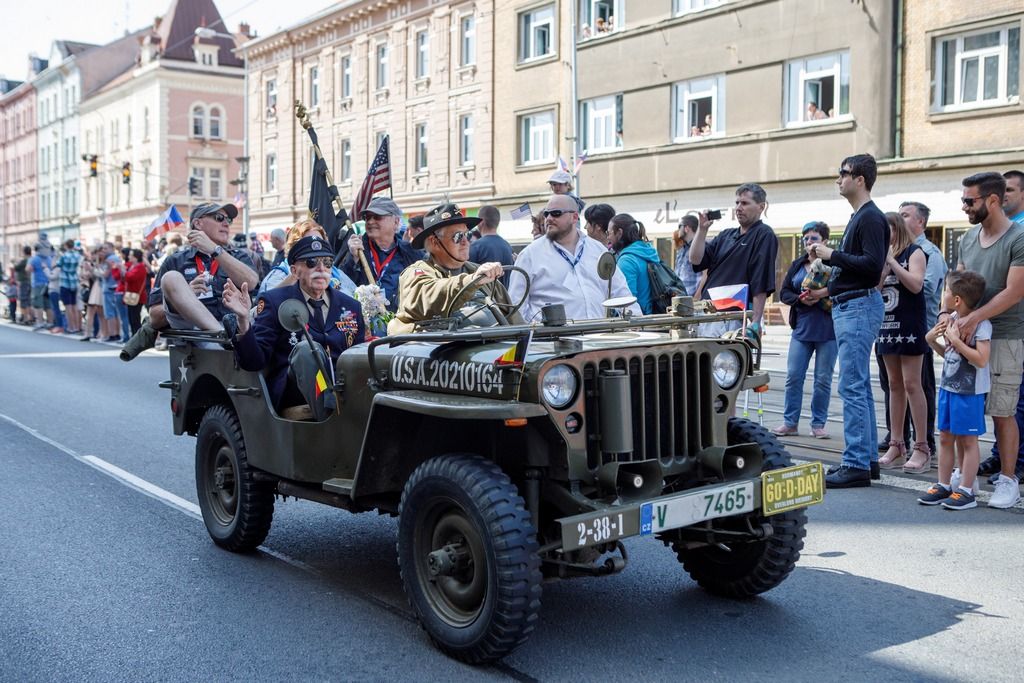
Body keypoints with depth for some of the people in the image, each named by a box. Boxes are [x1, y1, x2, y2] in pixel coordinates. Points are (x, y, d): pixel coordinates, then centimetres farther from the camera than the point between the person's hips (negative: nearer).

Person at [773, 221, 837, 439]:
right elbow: (784, 292, 8)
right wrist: (800, 299, -10)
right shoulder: (797, 264, 11)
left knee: (823, 379, 5)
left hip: (828, 330, -4)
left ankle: (818, 424, 15)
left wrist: (827, 291, -24)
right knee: (793, 376, 2)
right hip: (802, 329, 4)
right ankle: (790, 423, 11)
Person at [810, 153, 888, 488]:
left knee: (852, 387, -10)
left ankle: (857, 464, -7)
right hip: (848, 306, 11)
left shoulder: (871, 218, -12)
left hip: (860, 306, -11)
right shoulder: (857, 217, 19)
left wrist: (833, 255, -16)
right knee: (859, 387, 13)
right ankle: (868, 458, 20)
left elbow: (872, 265, -22)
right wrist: (827, 256, 10)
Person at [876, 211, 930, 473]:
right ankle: (897, 447, 10)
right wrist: (882, 267, -5)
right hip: (887, 326, 6)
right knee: (894, 386, 7)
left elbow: (916, 285, -16)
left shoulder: (914, 252, -1)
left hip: (910, 326, -6)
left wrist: (892, 261, -14)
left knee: (911, 384, -9)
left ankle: (922, 448, -6)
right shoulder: (882, 257, 16)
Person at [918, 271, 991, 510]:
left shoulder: (980, 324, -17)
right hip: (947, 387, 8)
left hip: (970, 391, -8)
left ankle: (966, 490, 8)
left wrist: (956, 340, -24)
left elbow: (981, 359, -25)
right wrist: (932, 341, 2)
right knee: (945, 437, 12)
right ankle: (943, 485, 21)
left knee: (967, 440, 1)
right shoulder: (951, 319, 6)